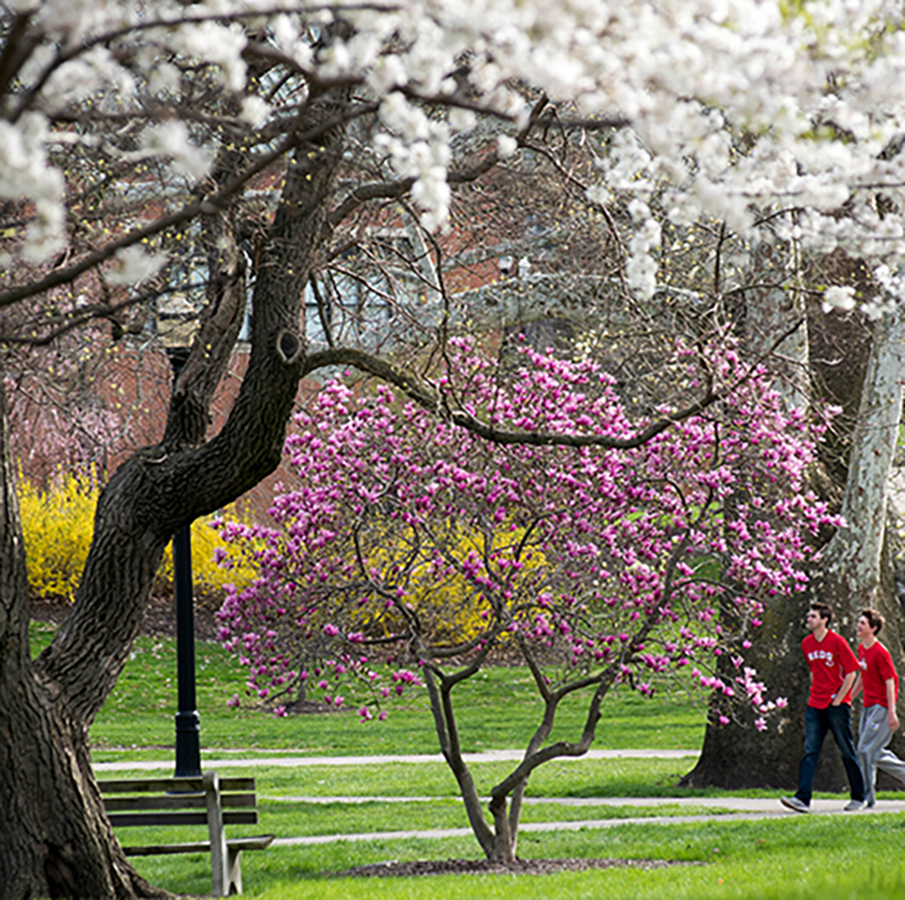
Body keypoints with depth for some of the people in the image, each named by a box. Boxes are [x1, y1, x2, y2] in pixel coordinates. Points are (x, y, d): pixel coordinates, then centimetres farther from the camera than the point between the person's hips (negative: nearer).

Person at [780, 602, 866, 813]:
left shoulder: (837, 642, -10)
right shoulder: (807, 644, 9)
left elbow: (851, 673, -9)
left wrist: (837, 700, -10)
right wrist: (815, 693, 14)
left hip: (837, 704, -5)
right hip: (815, 705, 5)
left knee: (847, 751, 2)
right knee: (809, 751, -5)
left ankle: (858, 797, 14)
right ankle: (803, 799, -12)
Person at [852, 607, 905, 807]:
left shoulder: (880, 653, -15)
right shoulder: (862, 649, 11)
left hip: (881, 707, -9)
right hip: (868, 706, 9)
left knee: (866, 750, -10)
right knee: (875, 754, 9)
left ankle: (867, 796, -3)